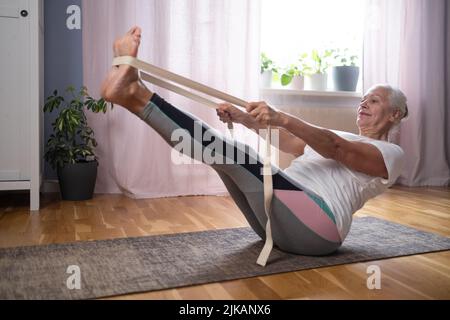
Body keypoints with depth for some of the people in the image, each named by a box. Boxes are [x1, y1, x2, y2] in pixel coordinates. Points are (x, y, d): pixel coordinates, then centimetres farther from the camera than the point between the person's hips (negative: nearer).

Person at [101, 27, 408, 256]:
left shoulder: (391, 154, 7)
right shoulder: (341, 138, 30)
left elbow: (334, 148, -15)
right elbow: (288, 141, 13)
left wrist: (281, 117, -31)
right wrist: (244, 118, -3)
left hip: (315, 225, -7)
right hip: (282, 220, 7)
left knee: (230, 153, -25)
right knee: (225, 150, -10)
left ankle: (138, 97, -30)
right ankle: (132, 87, -19)